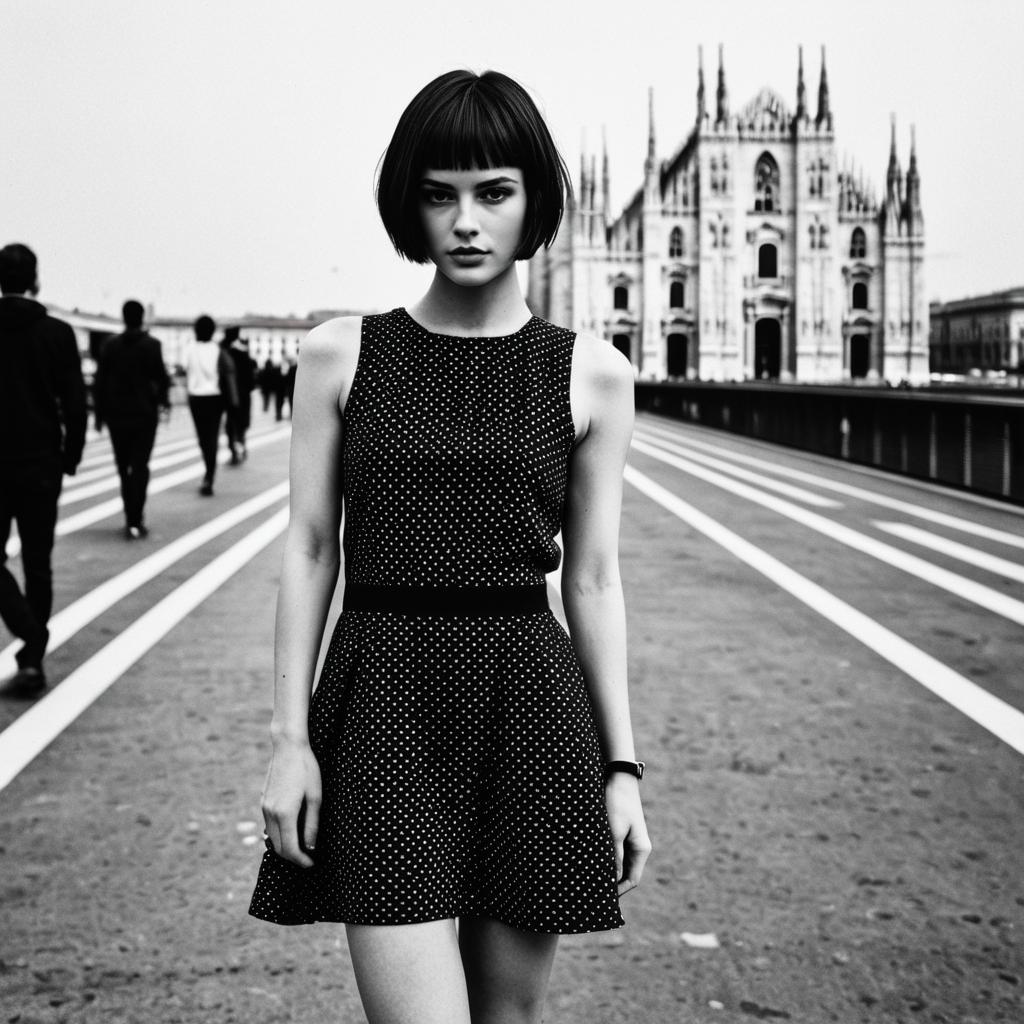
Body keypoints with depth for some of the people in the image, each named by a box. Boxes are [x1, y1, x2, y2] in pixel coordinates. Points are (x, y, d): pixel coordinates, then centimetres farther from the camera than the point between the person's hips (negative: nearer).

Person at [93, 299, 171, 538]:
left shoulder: (111, 346, 1)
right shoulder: (151, 345, -7)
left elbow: (100, 380, 1)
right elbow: (161, 376, -9)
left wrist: (100, 413, 7)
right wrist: (163, 399, 11)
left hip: (117, 414, 3)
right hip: (144, 413, -3)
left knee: (124, 467, 14)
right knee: (140, 467, -3)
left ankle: (132, 516, 21)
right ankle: (135, 521, -12)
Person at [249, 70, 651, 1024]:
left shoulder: (591, 373, 4)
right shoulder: (341, 353, 3)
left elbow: (593, 578, 6)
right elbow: (309, 548, 4)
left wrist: (622, 765, 5)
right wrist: (290, 737, -1)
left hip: (533, 703, 1)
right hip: (383, 703, -1)